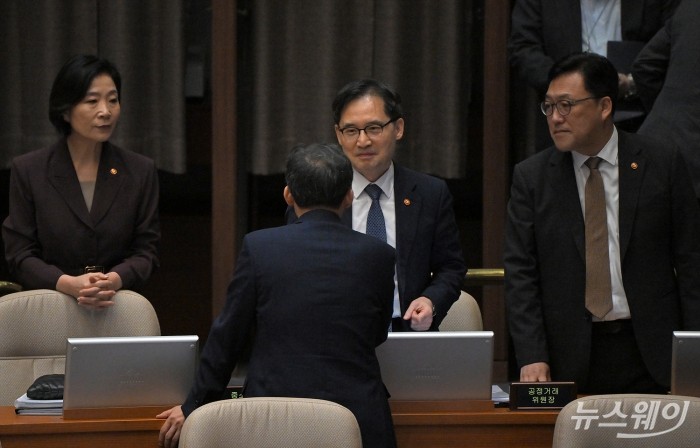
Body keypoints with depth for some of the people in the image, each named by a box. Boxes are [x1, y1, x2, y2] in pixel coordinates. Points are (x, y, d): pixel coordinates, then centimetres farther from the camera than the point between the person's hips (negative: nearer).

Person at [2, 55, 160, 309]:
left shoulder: (140, 171, 8)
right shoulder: (28, 171, 4)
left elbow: (146, 250, 8)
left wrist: (114, 280, -12)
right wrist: (69, 284, -15)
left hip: (118, 310, 1)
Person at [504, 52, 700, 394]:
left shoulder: (662, 163, 2)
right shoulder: (530, 177, 4)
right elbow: (520, 273, 1)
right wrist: (531, 357, -9)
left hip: (651, 356, 0)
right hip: (570, 360, 0)